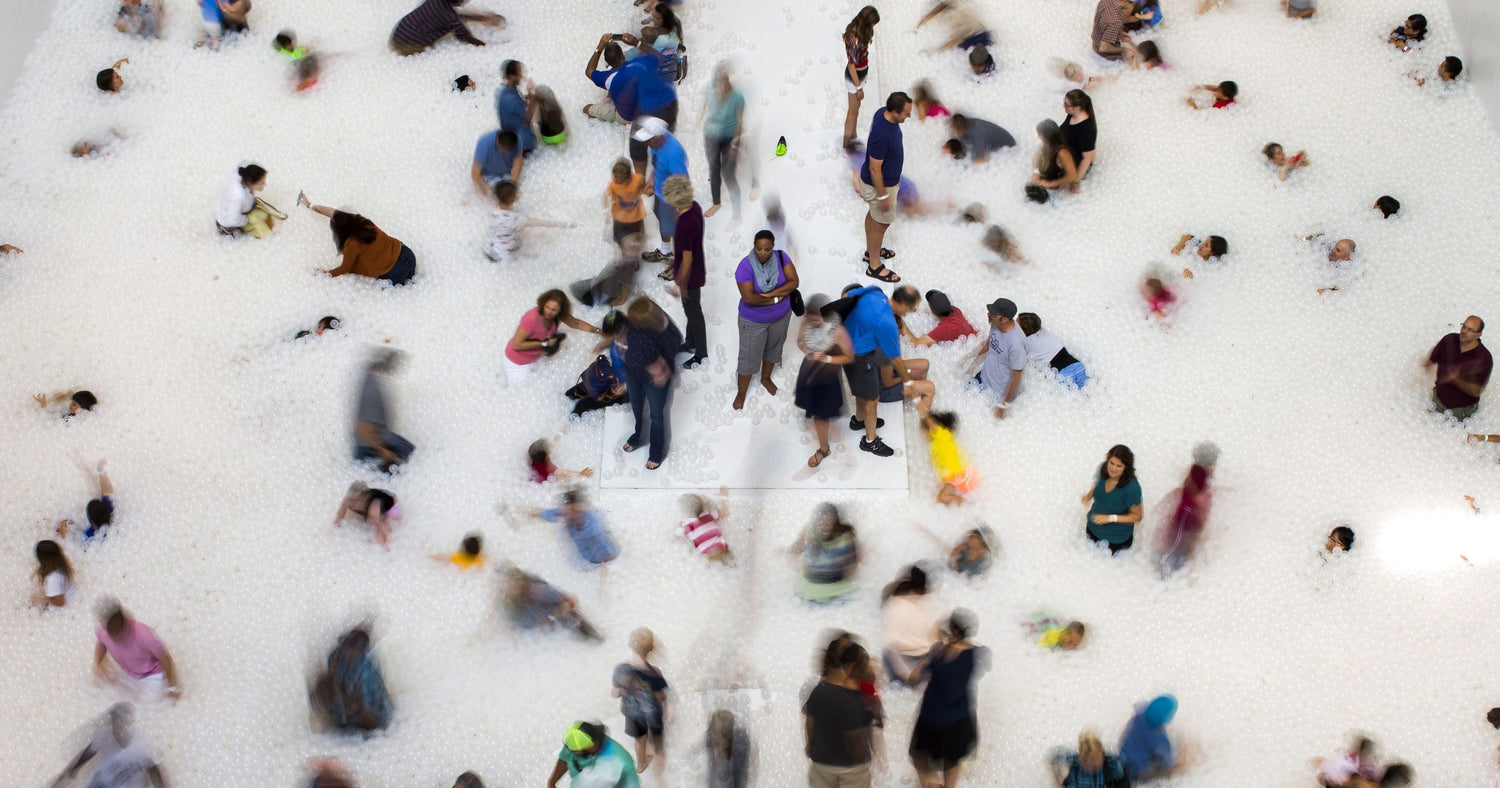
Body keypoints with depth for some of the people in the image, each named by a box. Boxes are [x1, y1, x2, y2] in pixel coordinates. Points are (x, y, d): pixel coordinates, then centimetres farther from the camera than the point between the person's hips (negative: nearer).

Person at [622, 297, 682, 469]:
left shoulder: (668, 333, -39)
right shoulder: (632, 318, -26)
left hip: (654, 377, -5)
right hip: (632, 371, 5)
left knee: (656, 415, 20)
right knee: (636, 406, 31)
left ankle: (658, 451, 46)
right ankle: (639, 435, 61)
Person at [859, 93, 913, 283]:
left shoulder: (883, 113, -10)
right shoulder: (882, 135, -39)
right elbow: (874, 169, -29)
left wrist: (895, 178, 19)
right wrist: (883, 195, -19)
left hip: (887, 179, 9)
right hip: (879, 185, -9)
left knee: (873, 215, 27)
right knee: (881, 223, 9)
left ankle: (871, 251, 48)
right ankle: (874, 265, 27)